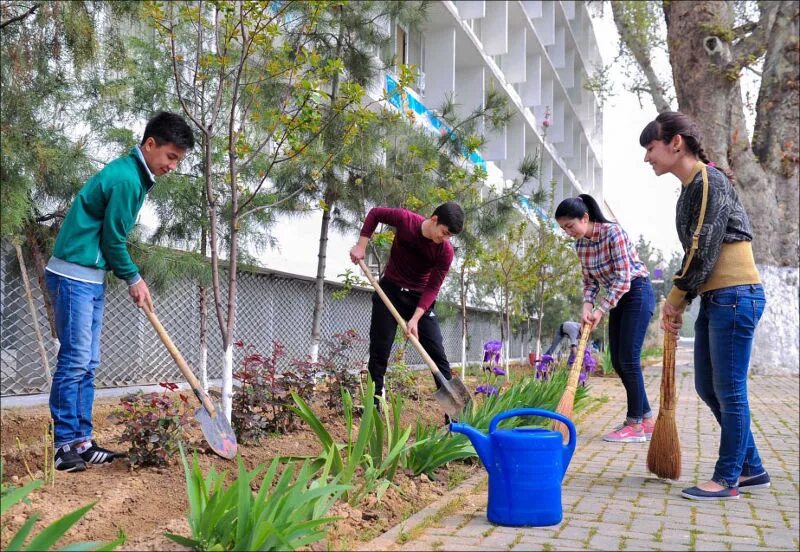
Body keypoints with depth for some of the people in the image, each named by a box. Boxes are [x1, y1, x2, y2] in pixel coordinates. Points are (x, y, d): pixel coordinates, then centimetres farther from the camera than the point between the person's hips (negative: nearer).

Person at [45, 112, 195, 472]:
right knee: (74, 361, -8)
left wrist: (132, 278, 12)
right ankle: (64, 445, -3)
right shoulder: (126, 178, -17)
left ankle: (81, 441, 13)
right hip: (74, 276, -10)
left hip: (91, 278, 10)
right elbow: (113, 238, -14)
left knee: (87, 363, 9)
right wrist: (133, 279, -1)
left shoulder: (135, 174, 13)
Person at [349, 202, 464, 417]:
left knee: (437, 352, -6)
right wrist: (361, 245, -10)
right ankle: (374, 404, 8)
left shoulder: (446, 251, -19)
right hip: (390, 290, 0)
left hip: (420, 298, 0)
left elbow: (432, 288, -16)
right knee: (379, 350, -1)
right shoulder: (405, 220, -19)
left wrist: (415, 319, -26)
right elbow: (375, 213, -2)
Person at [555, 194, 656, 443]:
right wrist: (587, 305, -10)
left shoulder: (613, 232, -22)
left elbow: (623, 277, -24)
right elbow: (590, 281, 9)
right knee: (617, 361, 6)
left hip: (637, 292, -8)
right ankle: (646, 419, 17)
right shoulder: (580, 244, 1)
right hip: (617, 298, 8)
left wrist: (601, 310, -22)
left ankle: (636, 424, -2)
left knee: (628, 359, -10)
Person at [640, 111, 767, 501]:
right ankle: (751, 469, 25)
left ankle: (727, 479, 10)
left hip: (735, 296, -10)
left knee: (728, 391, -2)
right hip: (715, 300, 10)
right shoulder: (692, 187, 16)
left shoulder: (709, 181, -12)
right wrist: (678, 302, 9)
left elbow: (704, 251, -17)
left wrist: (675, 300, -7)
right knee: (707, 388, 13)